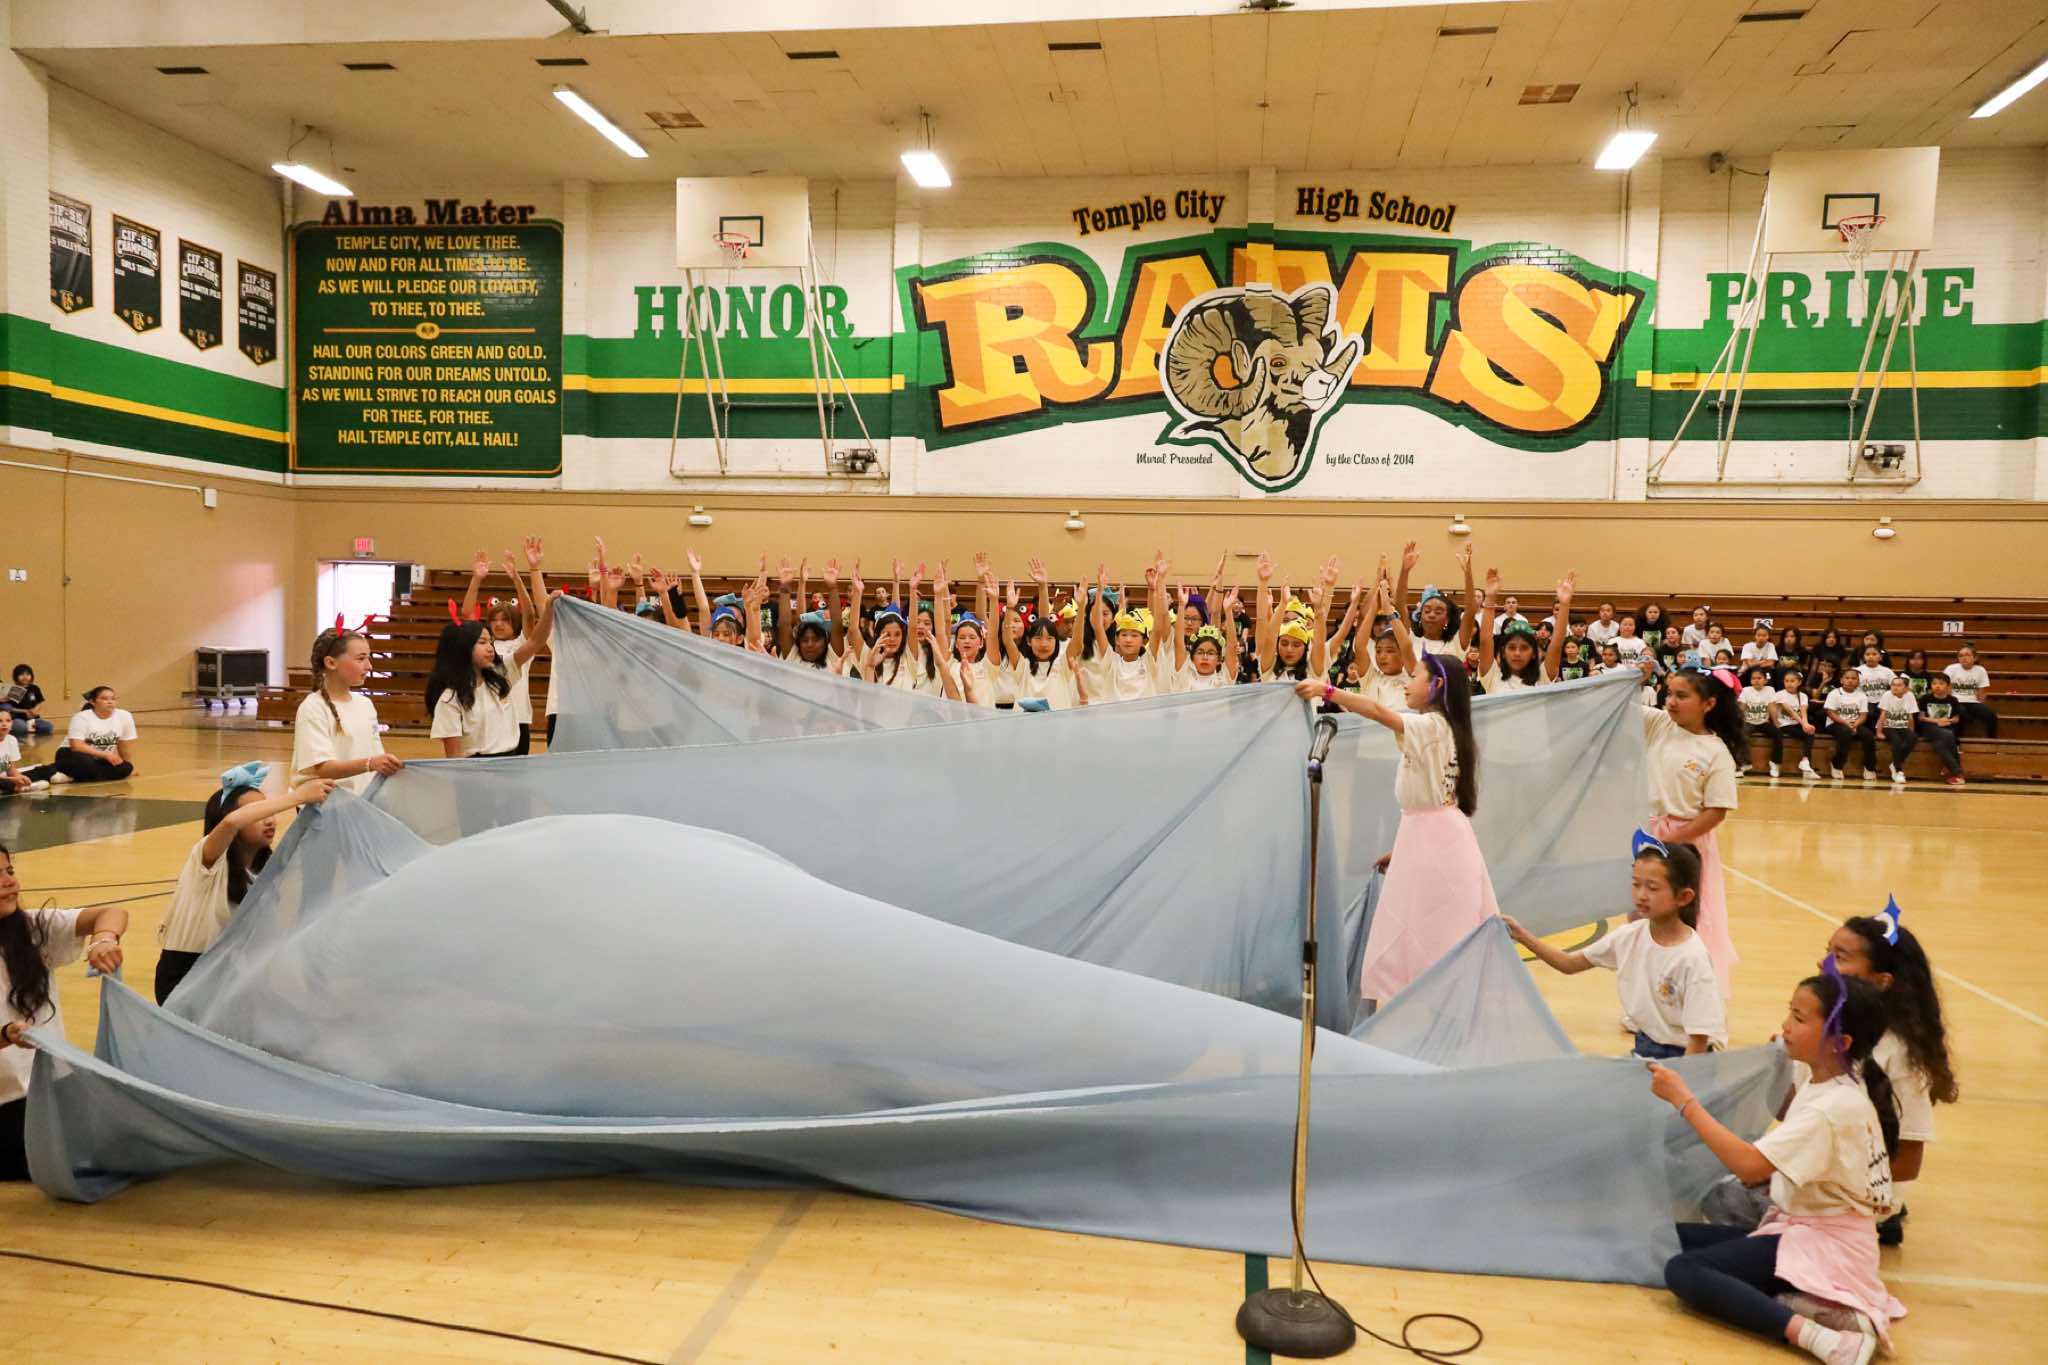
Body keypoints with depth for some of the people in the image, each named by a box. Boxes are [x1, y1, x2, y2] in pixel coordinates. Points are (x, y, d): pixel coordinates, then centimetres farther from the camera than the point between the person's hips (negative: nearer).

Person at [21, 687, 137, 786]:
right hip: (72, 755, -5)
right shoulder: (82, 717, -15)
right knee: (85, 762, -40)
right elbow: (77, 746, -24)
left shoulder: (124, 716, -7)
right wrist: (105, 755, -29)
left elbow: (125, 746, 1)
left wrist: (129, 769, 2)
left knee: (124, 768, -27)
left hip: (99, 761, 5)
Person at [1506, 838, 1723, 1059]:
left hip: (1682, 1058, -5)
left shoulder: (1692, 959, -22)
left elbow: (1699, 1039, -19)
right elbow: (1569, 963, 3)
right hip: (1644, 1048, 5)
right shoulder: (1630, 936, -5)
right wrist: (1523, 936, -8)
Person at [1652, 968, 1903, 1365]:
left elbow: (1749, 1165, -32)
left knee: (1683, 1271, -21)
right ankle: (1806, 1303, -11)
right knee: (1679, 1237, 3)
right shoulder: (1826, 1082, 3)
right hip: (1801, 1225, 10)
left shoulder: (1833, 1108, -25)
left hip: (1822, 1244, -10)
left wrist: (1684, 1100, -27)